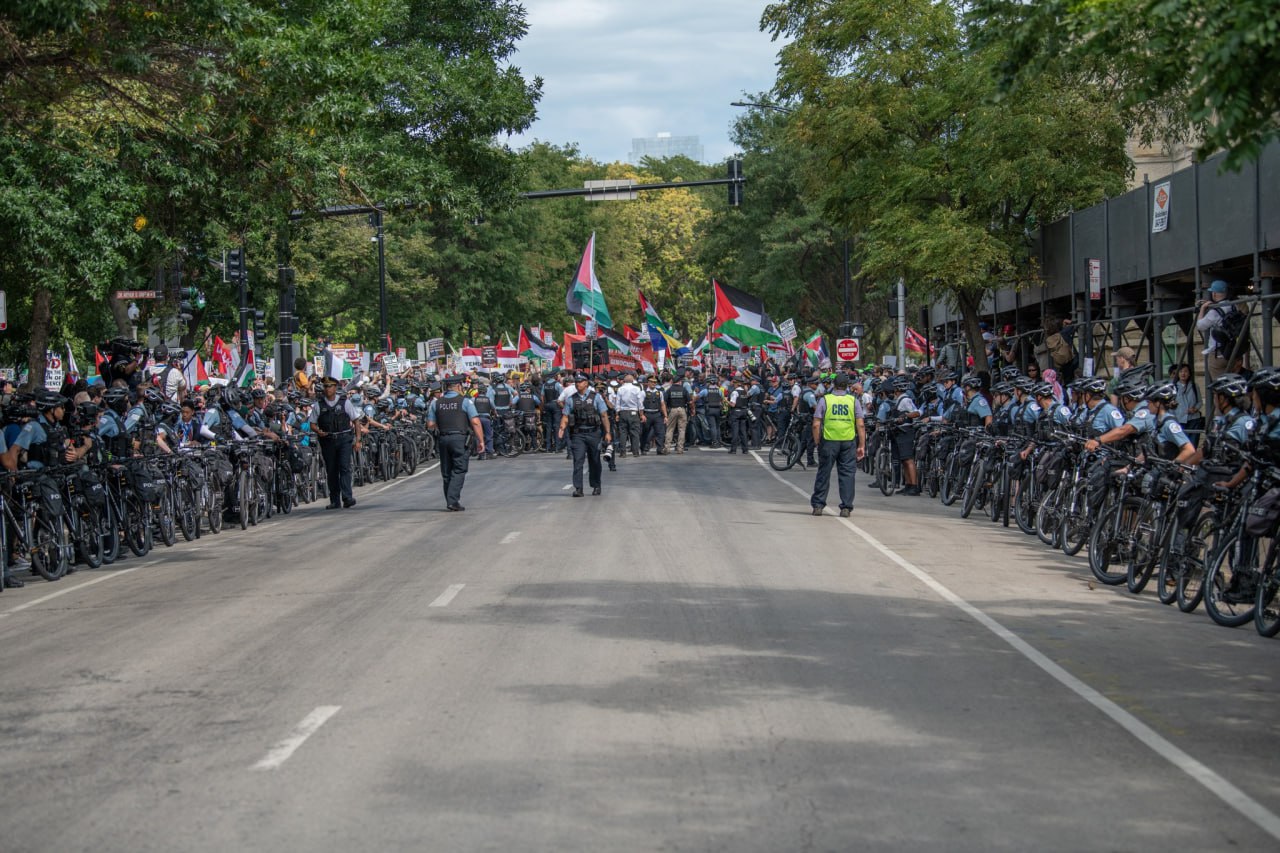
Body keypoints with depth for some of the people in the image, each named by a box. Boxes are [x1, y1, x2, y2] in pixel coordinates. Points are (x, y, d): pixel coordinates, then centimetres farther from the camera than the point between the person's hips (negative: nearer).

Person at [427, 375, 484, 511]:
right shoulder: (465, 401, -4)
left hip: (443, 438, 4)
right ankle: (453, 501, -11)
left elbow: (430, 425, 6)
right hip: (460, 438, -4)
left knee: (446, 472, 13)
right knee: (459, 471, -1)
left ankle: (450, 501, 17)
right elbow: (475, 422, -10)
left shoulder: (436, 402, 6)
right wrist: (481, 441, -6)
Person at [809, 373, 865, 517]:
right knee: (847, 474, 5)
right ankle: (846, 507, 2)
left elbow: (816, 425, -4)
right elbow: (860, 425, -2)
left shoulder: (824, 400, 1)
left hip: (828, 441, 0)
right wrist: (862, 446, 2)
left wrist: (817, 442, 6)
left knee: (824, 473, 8)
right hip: (849, 441, 0)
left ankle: (818, 505, 12)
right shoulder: (854, 401, 3)